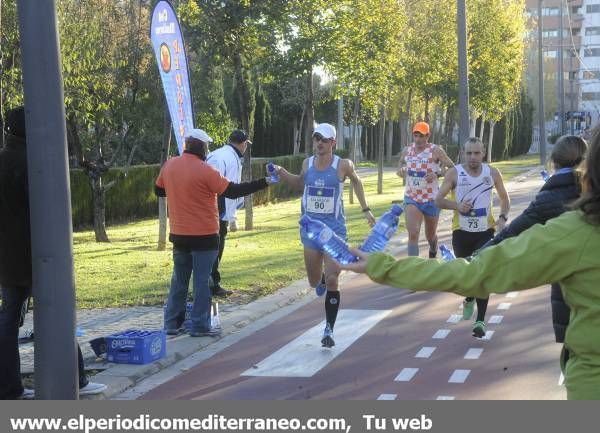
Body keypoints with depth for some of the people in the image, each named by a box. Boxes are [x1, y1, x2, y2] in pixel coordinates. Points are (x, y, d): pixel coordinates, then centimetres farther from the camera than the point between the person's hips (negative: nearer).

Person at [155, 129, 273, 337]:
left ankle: (172, 324, 16)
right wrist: (264, 182, -10)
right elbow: (233, 191, -15)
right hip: (204, 235, -5)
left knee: (179, 279, 14)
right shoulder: (205, 171, -16)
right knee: (202, 281, 2)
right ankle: (200, 326, 4)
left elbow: (158, 190, 17)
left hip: (178, 234, 6)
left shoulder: (169, 166, 2)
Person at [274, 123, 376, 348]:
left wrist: (366, 209, 13)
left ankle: (329, 329, 1)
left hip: (334, 230, -3)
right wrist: (282, 173, 4)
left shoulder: (343, 165, -8)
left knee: (332, 282, -10)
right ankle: (321, 279, 51)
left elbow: (356, 181, 12)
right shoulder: (307, 164, 0)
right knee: (315, 281, 11)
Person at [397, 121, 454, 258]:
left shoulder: (436, 151, -10)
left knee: (431, 235, 18)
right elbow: (401, 163, 20)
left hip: (431, 199, -1)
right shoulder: (407, 150, 1)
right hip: (411, 199, 1)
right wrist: (400, 170, -3)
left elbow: (452, 168, -10)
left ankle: (433, 252, 53)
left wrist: (437, 173, -26)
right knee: (413, 234, -18)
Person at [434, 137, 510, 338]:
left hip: (485, 231, 0)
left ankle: (480, 321, -5)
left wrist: (503, 217, -8)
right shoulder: (454, 173, -7)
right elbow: (438, 200, -4)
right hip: (461, 231, 0)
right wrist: (457, 205, -22)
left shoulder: (492, 173, -2)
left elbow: (504, 198, 10)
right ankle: (469, 299, 47)